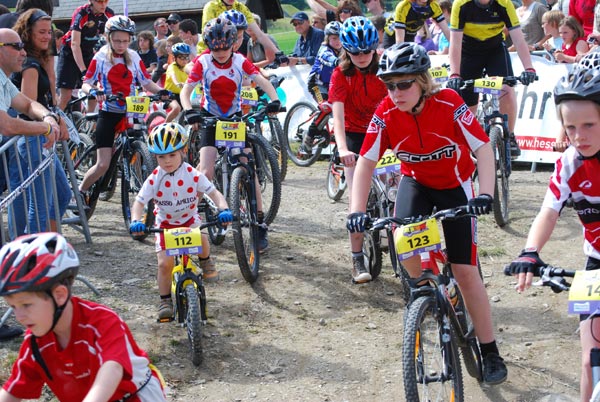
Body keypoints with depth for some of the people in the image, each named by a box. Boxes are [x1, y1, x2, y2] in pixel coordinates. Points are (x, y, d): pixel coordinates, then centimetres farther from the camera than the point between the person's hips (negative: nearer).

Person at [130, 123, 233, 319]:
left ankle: (206, 261, 2)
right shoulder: (154, 179, -19)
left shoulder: (193, 174, -18)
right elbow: (139, 202, -21)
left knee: (202, 240, -32)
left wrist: (224, 209, -40)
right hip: (165, 223, 0)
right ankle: (165, 301, 8)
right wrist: (135, 221, -41)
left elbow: (214, 192, -20)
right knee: (165, 263, -11)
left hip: (189, 219, 0)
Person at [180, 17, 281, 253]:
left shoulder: (240, 62, -10)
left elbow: (263, 81, -18)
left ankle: (260, 225, -2)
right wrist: (189, 112, -39)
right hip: (210, 119, -1)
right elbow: (186, 91, -20)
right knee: (206, 172, -16)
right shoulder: (203, 62, -13)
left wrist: (274, 100, -37)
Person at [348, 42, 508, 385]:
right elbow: (366, 163, -19)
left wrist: (486, 194, -41)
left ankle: (490, 352, 8)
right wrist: (357, 211, -31)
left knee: (466, 271, -5)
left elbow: (484, 149, -26)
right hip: (416, 182, 2)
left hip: (455, 186, -2)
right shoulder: (385, 114, -20)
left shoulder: (449, 103, -27)